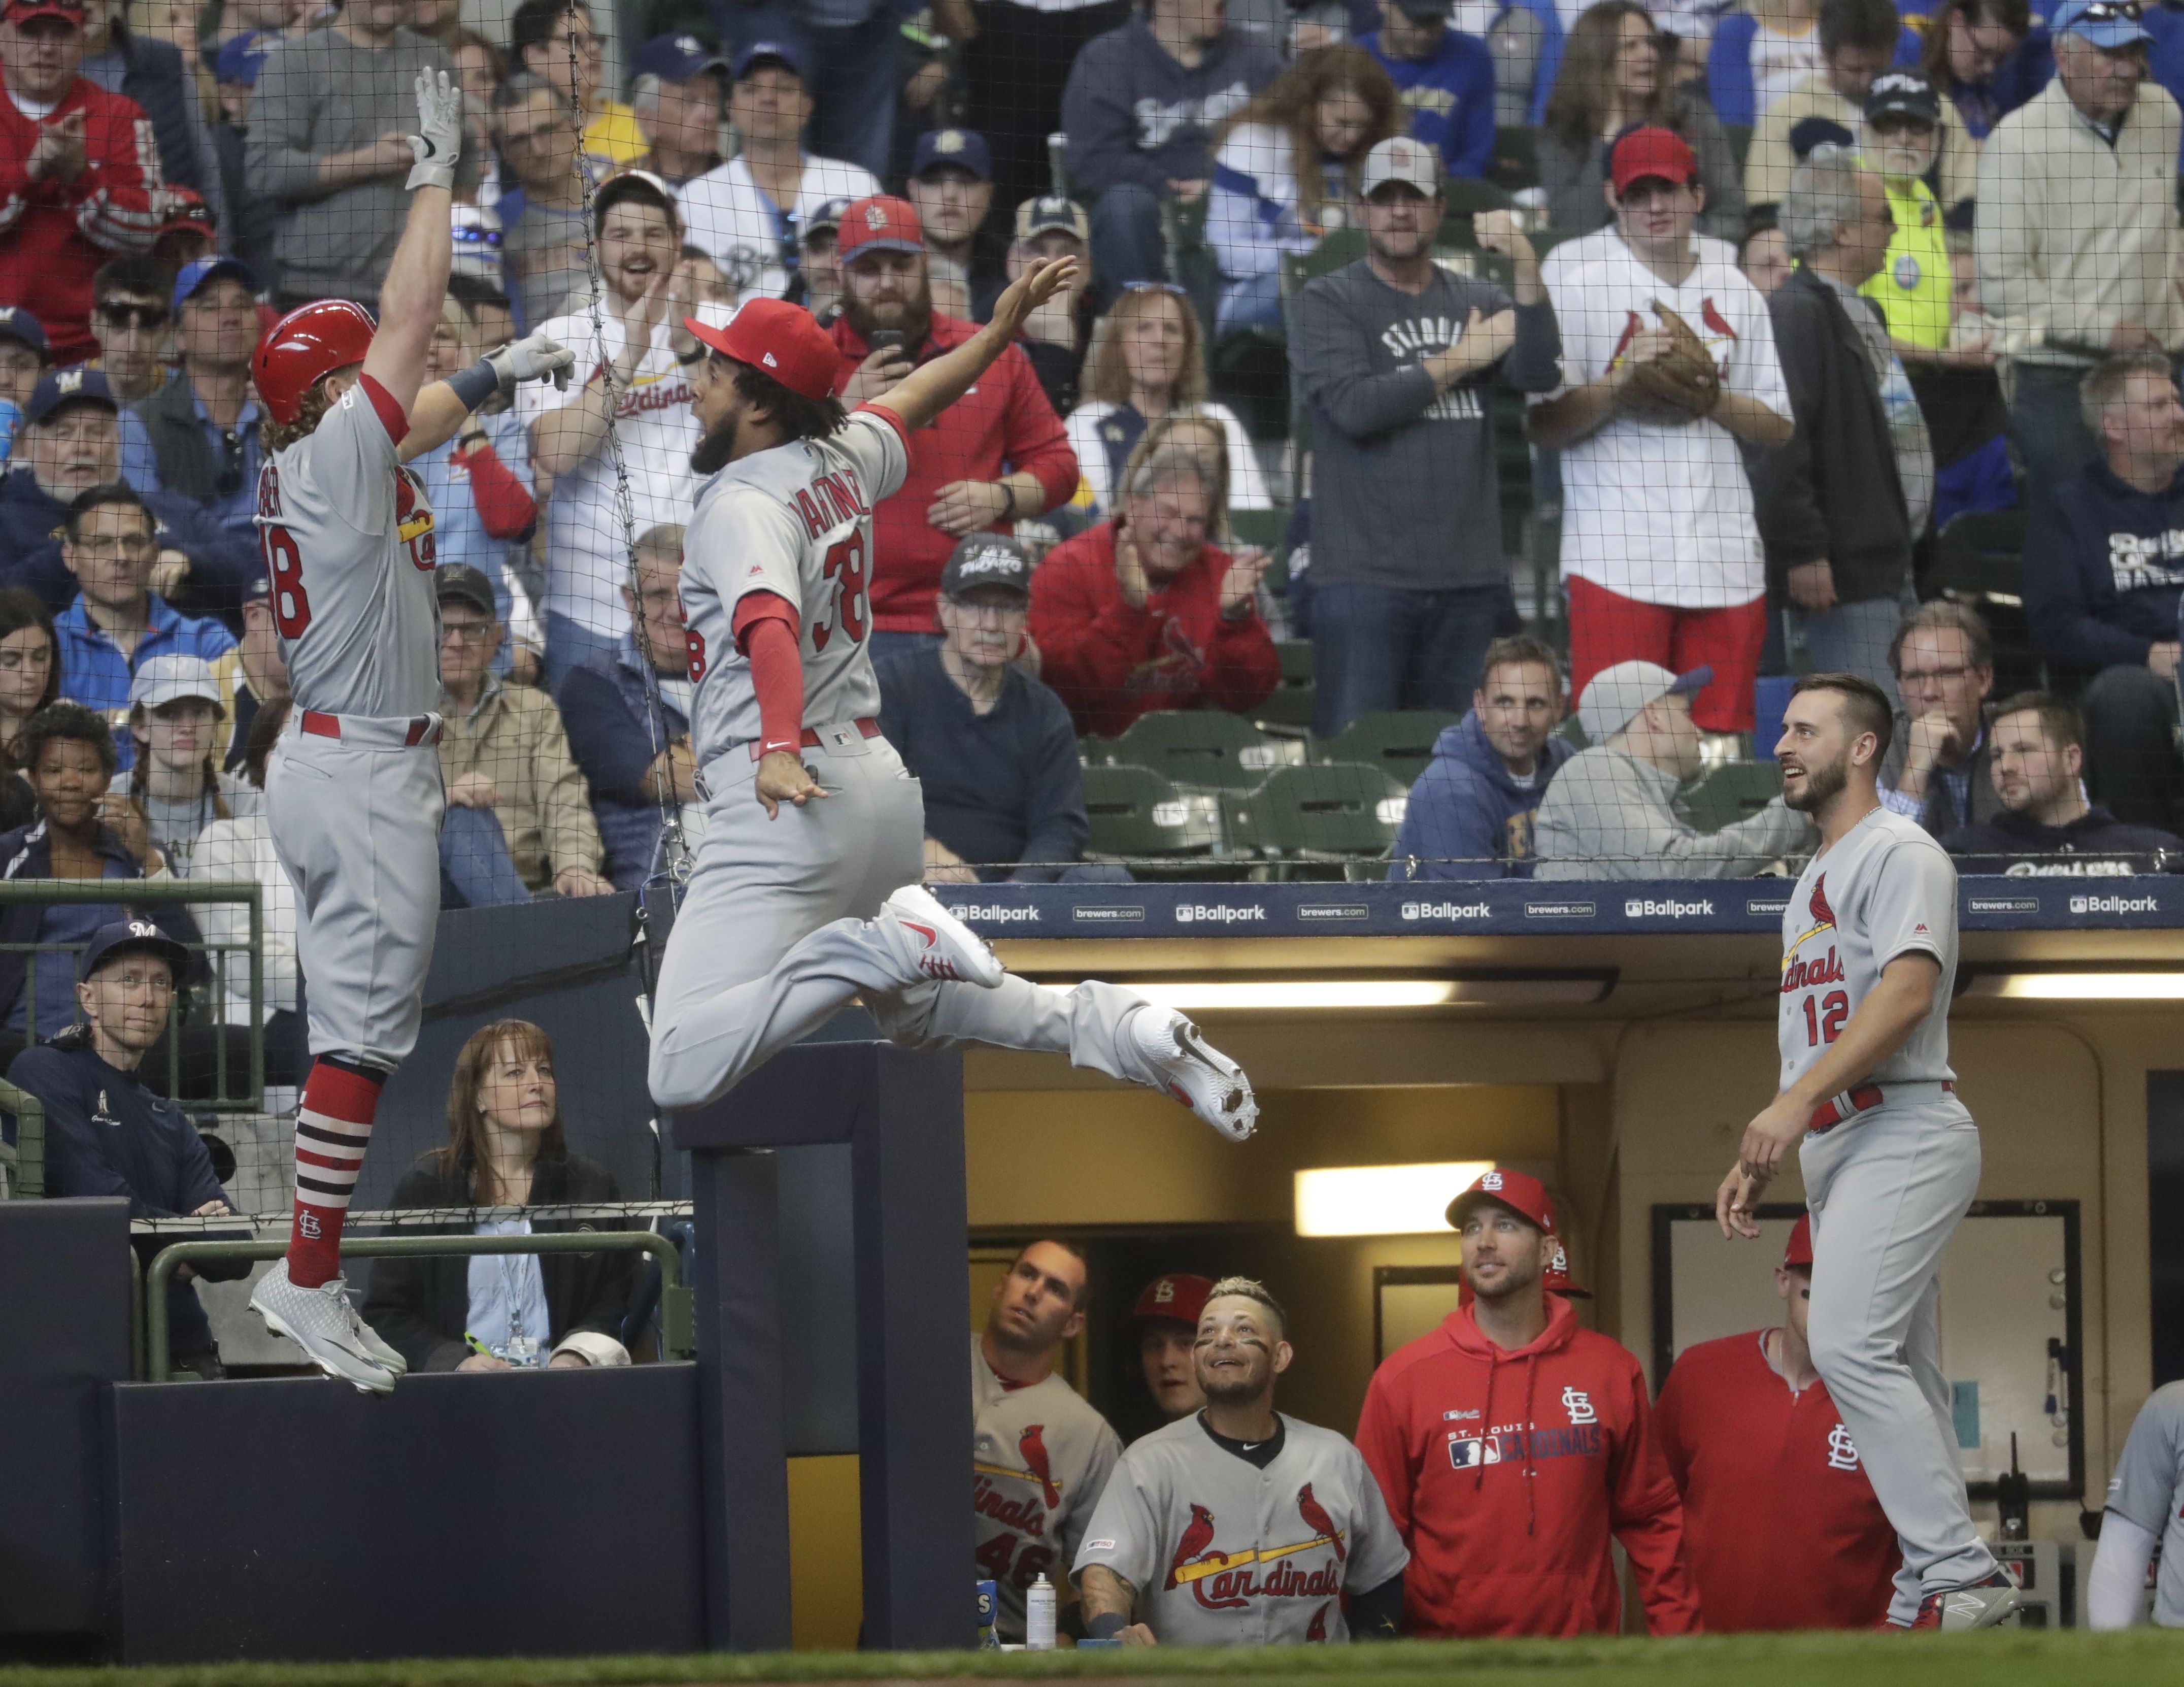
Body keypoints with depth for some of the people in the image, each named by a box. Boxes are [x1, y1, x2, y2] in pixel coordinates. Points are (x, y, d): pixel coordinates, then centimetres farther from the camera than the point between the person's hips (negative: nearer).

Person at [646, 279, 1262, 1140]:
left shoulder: (744, 502, -14)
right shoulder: (841, 462, 10)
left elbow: (770, 622, -33)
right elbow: (912, 401, 30)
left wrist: (780, 752, -48)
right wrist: (998, 333, 48)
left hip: (787, 796, -9)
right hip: (881, 778, 9)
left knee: (682, 1074, -17)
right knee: (914, 1010, 31)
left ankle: (881, 946, -23)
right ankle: (1105, 1024, 9)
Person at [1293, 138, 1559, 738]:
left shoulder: (1480, 302, 15)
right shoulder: (1328, 302, 4)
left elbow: (1537, 374, -3)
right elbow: (1354, 407, -11)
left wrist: (1525, 267, -15)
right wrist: (1460, 361, -3)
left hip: (1471, 577, 4)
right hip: (1365, 576, -4)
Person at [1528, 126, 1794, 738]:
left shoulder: (1734, 293, 16)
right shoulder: (1579, 285, 5)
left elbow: (1779, 427, 14)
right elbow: (1543, 427, 0)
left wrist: (1709, 398, -4)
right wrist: (1621, 384, -15)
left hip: (1726, 557, 4)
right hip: (1617, 560, -4)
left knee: (1721, 732, 0)